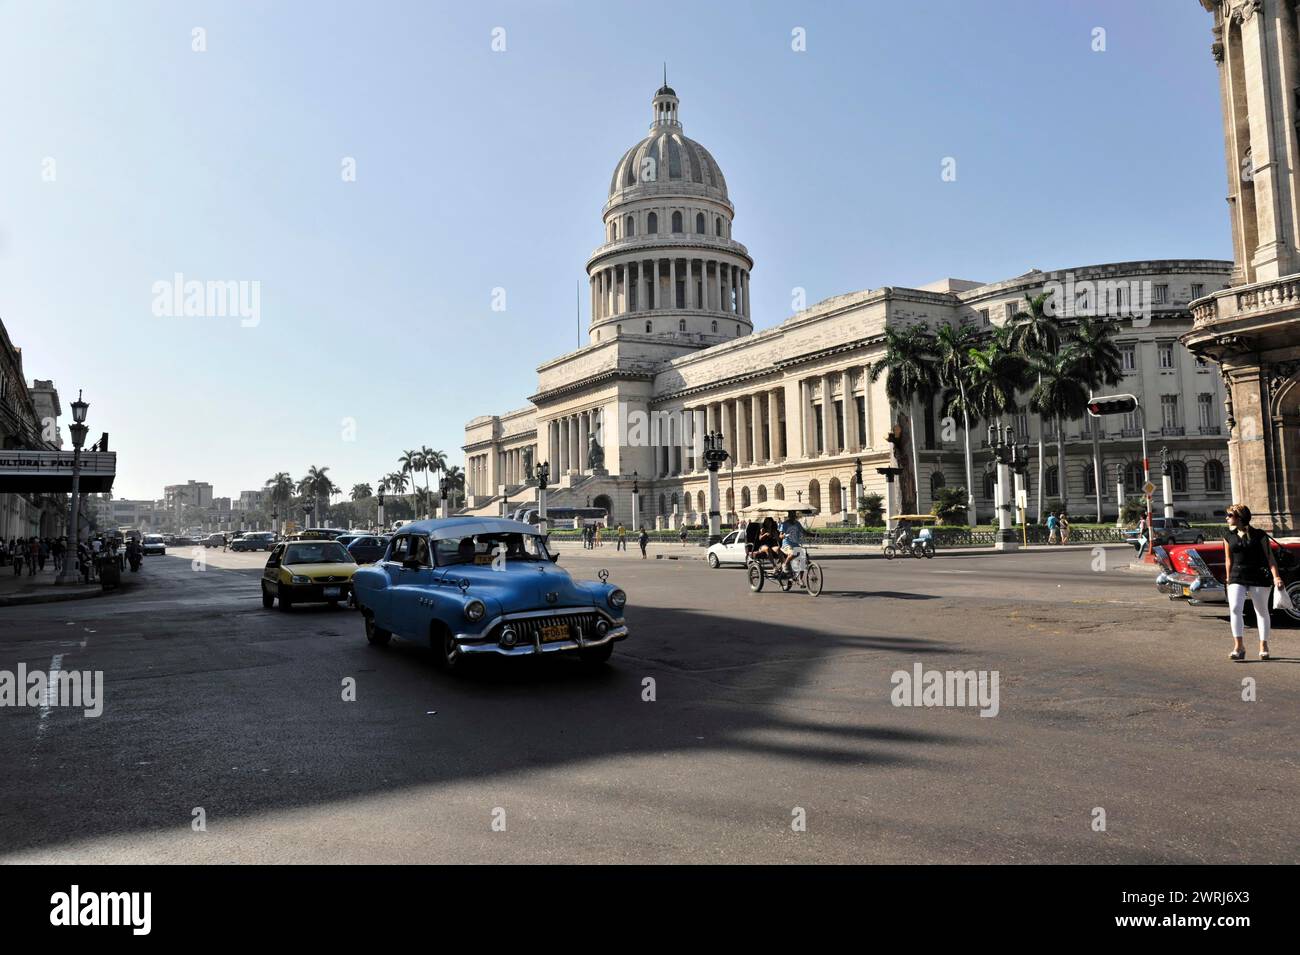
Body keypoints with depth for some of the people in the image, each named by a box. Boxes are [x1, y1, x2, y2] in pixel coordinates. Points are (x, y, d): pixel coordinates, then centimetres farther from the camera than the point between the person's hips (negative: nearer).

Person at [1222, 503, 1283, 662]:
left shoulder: (1259, 535, -2)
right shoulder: (1229, 537, 7)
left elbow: (1270, 557, -3)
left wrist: (1276, 577, -12)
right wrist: (1229, 580, 12)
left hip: (1258, 577, -2)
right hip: (1237, 577, 2)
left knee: (1261, 610, 8)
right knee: (1234, 608, -13)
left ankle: (1263, 646, 18)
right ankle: (1239, 646, -10)